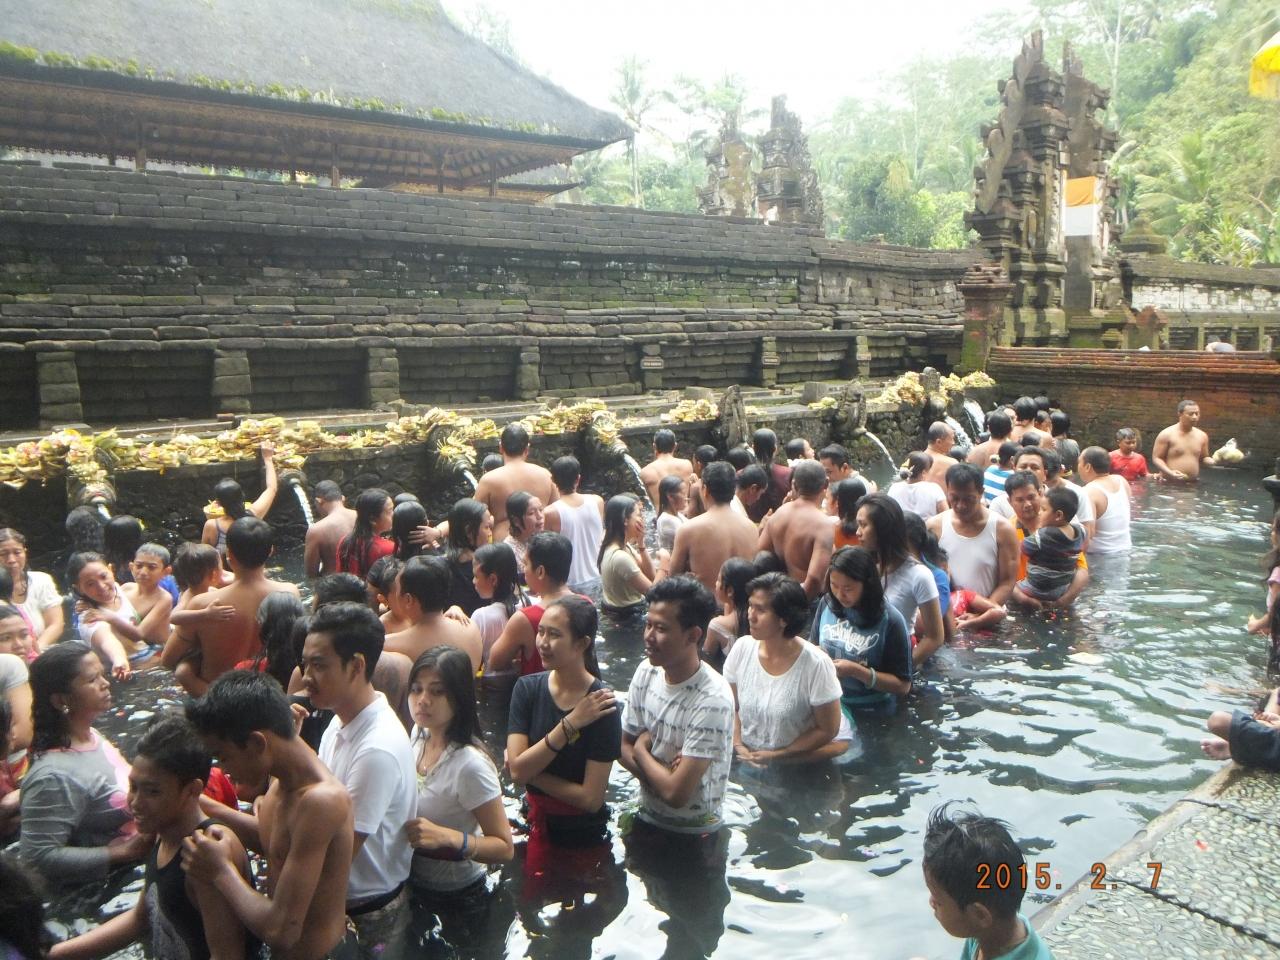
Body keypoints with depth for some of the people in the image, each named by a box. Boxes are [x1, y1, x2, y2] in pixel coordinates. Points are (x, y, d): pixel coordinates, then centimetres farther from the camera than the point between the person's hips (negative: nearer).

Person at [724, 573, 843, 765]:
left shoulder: (816, 664, -17)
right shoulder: (742, 648, -6)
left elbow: (827, 730, -7)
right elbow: (731, 707, 6)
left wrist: (776, 756, -8)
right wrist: (738, 746, -8)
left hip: (793, 768, -2)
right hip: (744, 762, 2)